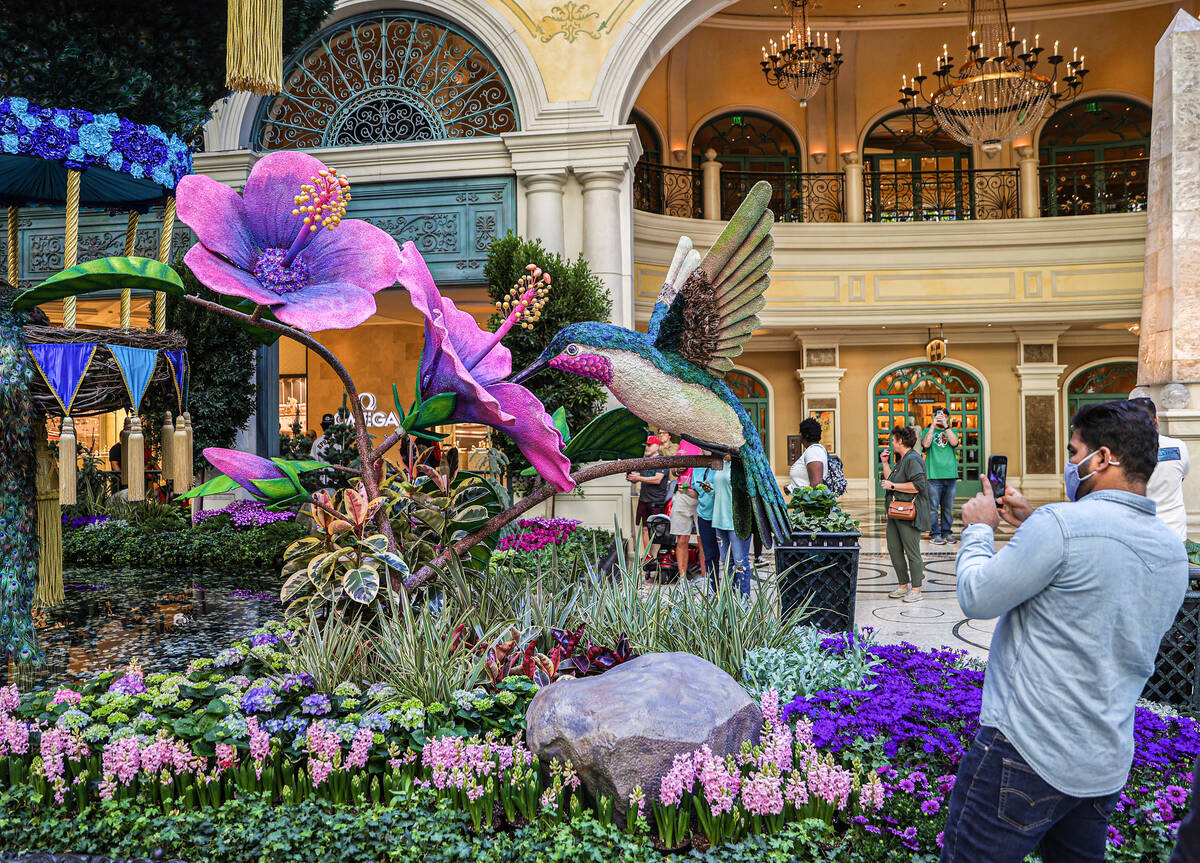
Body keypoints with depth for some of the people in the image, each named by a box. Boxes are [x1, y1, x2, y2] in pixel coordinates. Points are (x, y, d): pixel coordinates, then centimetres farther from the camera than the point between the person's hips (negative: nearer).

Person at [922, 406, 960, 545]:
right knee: (934, 506, -4)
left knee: (948, 507, 7)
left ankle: (946, 532, 16)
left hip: (950, 475, 3)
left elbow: (954, 443, -6)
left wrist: (946, 425, -9)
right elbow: (926, 444, -10)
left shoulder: (952, 431, 15)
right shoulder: (928, 431, 10)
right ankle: (935, 534, 1)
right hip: (934, 475, -3)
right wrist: (933, 425, -8)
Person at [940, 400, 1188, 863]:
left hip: (1027, 755, -8)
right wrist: (1032, 524, 19)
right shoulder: (1173, 550, 5)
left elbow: (977, 598, -13)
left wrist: (979, 529, 3)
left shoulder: (1060, 525, -21)